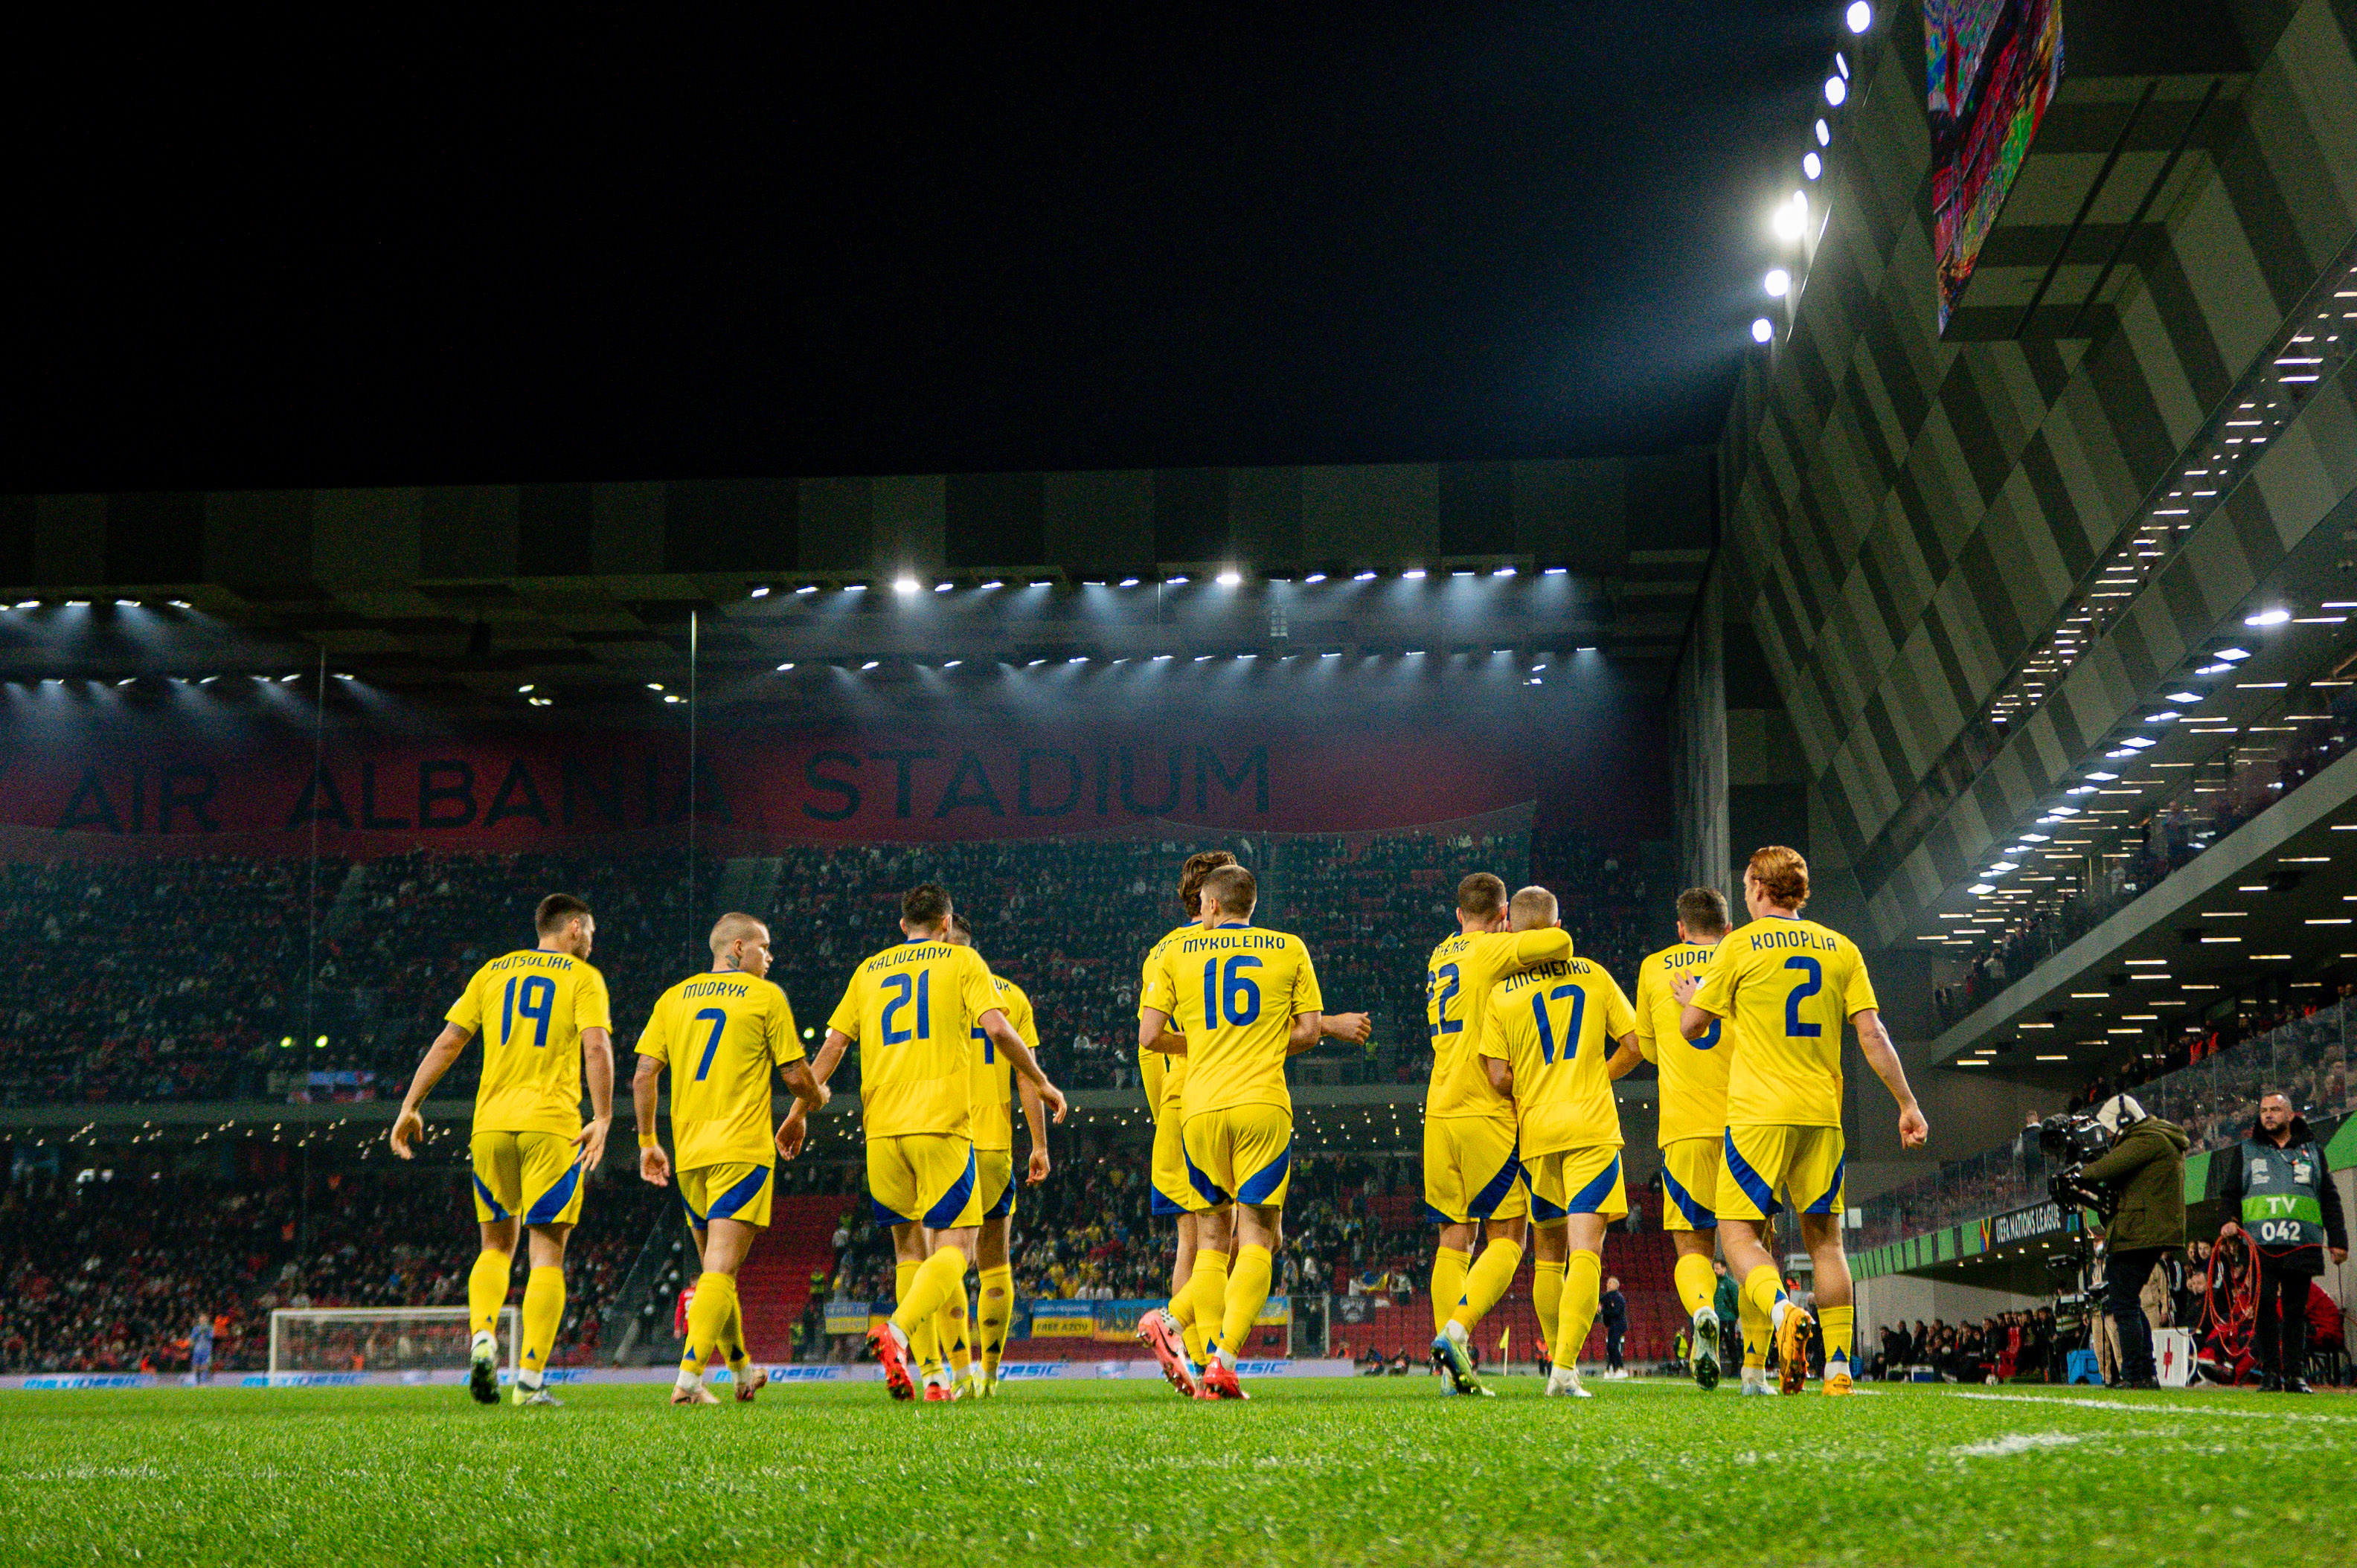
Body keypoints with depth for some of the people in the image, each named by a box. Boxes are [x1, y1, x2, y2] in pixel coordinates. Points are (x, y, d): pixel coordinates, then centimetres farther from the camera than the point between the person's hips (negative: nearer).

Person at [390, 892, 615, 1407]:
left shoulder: (492, 972, 15)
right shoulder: (583, 977, 5)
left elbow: (447, 1041, 9)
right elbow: (596, 1046, -10)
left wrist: (410, 1106, 12)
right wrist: (602, 1119, -13)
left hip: (491, 1122, 4)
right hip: (552, 1124, -3)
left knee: (496, 1245, 18)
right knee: (548, 1253, 0)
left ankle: (482, 1338, -7)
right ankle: (530, 1380, -8)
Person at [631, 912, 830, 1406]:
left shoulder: (674, 997, 12)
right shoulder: (766, 996, 0)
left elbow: (644, 1074, 7)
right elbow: (796, 1076, 0)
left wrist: (648, 1142, 15)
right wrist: (815, 1099, 21)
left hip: (689, 1152, 5)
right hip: (743, 1148, -5)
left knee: (715, 1267, 17)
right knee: (721, 1269, -10)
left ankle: (741, 1370, 28)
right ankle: (689, 1377, -22)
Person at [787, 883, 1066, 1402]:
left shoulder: (870, 970, 18)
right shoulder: (962, 960, 8)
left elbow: (833, 1045, 12)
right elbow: (997, 1028, -6)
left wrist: (798, 1112, 17)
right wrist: (1041, 1082, 6)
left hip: (882, 1126, 4)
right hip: (942, 1123, -4)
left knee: (909, 1248, 12)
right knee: (953, 1246, -4)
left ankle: (933, 1374, 6)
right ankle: (897, 1331, -30)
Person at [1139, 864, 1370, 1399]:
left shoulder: (1177, 952, 10)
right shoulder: (1290, 949, 10)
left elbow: (1149, 1036, 5)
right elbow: (1307, 1031, 7)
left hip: (1201, 1107, 2)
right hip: (1263, 1104, -2)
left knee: (1213, 1234, 15)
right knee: (1257, 1238, -2)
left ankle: (1208, 1352, 0)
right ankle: (1225, 1356, -18)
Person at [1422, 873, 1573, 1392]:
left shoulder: (1440, 956, 17)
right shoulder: (1490, 950, -6)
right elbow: (1560, 943, -19)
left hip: (1439, 1114, 7)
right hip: (1484, 1113, -7)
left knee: (1454, 1240, 7)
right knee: (1506, 1239, -2)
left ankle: (1451, 1368, 1)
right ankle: (1455, 1330, -20)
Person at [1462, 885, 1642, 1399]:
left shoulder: (1501, 993, 0)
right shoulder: (1594, 976, 4)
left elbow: (1498, 1078, -5)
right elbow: (1633, 1046, 6)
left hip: (1536, 1132, 1)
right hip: (1593, 1128, -1)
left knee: (1549, 1256, 15)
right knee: (1584, 1251, -7)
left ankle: (1562, 1362, 20)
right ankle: (1565, 1370, -19)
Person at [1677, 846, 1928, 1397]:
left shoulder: (1741, 946, -1)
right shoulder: (1841, 949, 8)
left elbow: (1692, 1026, 4)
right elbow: (1872, 1033, 2)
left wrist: (1691, 997, 27)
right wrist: (1907, 1103, 7)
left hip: (1759, 1111, -4)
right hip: (1822, 1114, 4)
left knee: (1739, 1232, 1)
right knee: (1823, 1237, 10)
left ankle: (1782, 1309, -29)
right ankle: (1838, 1368, 4)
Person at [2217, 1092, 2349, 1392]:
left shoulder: (2312, 1151, 17)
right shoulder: (2247, 1151, 16)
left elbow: (2330, 1199, 17)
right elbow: (2230, 1193, 16)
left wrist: (2337, 1240, 9)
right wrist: (2228, 1221, -3)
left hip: (2302, 1245, 1)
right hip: (2261, 1244, -1)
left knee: (2296, 1309, 1)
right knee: (2264, 1305, -10)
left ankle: (2296, 1374, 5)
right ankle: (2270, 1372, -4)